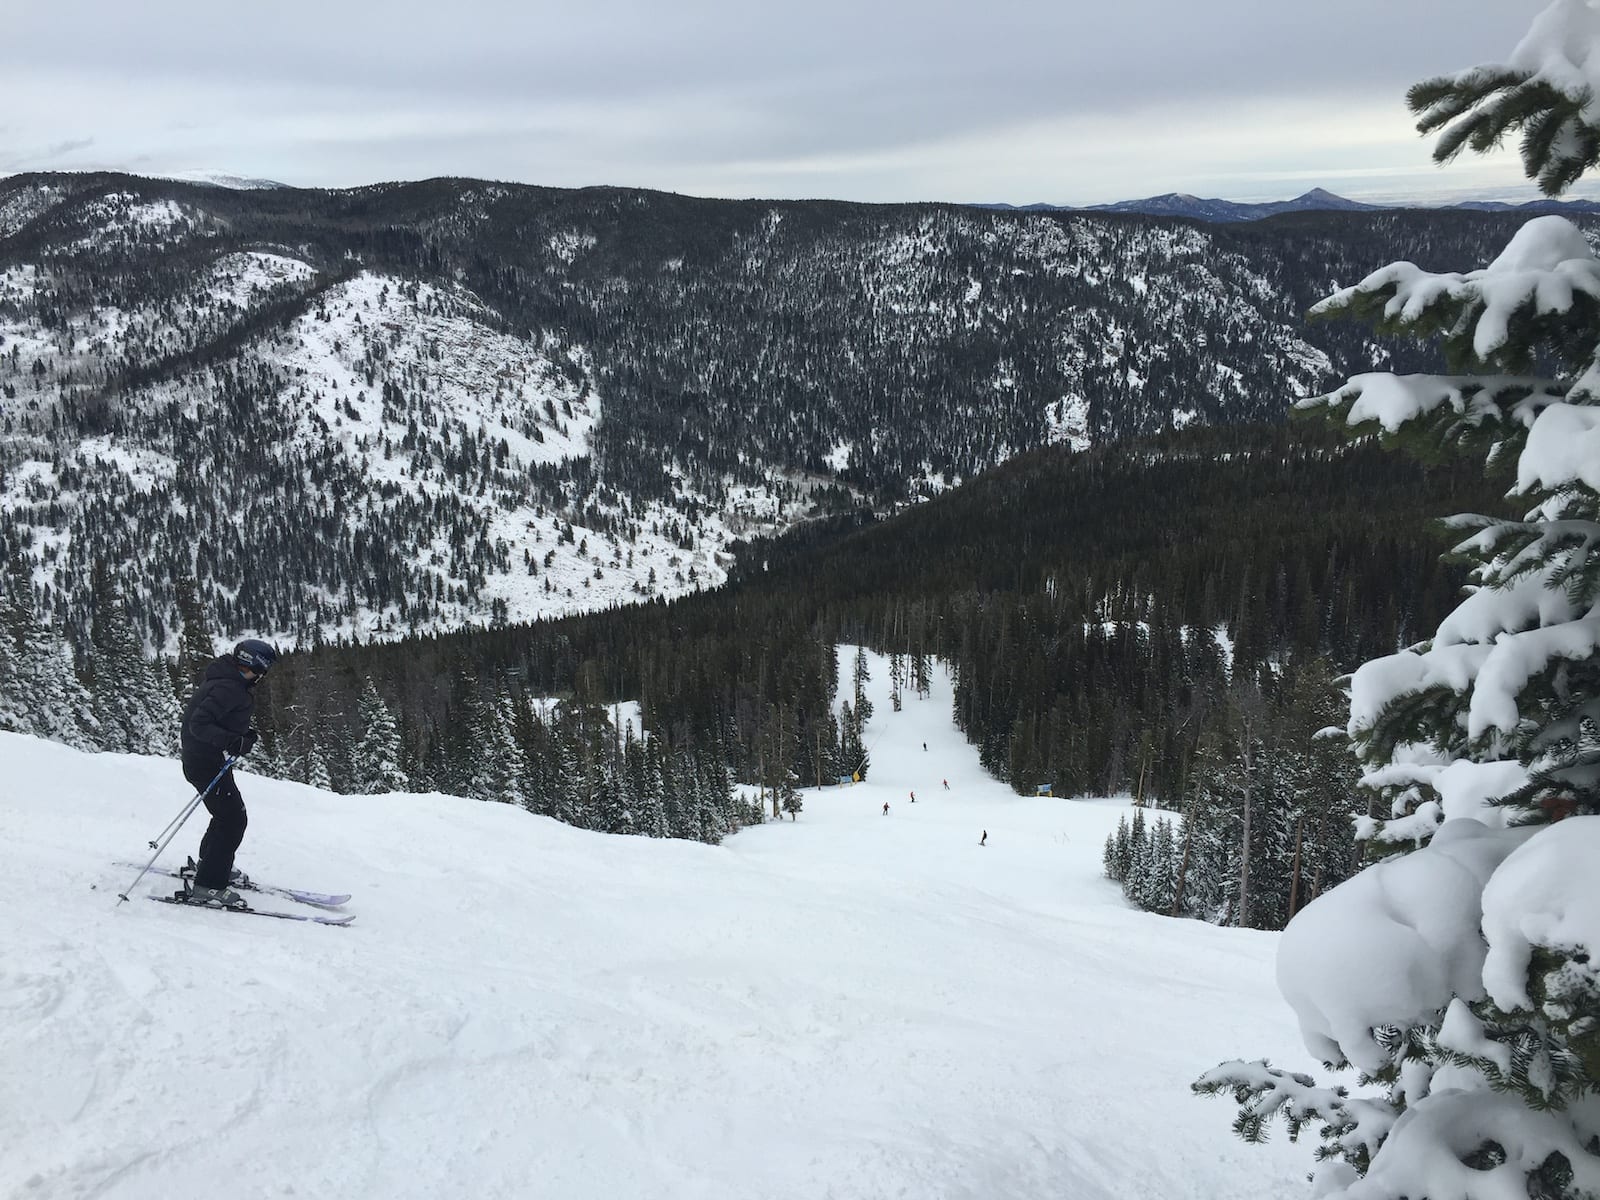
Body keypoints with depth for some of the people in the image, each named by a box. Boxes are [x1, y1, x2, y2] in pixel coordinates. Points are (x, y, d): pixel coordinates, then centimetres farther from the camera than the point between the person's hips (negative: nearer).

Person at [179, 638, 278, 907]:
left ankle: (208, 863, 40)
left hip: (210, 760, 10)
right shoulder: (228, 688, -23)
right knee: (234, 819, -9)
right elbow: (199, 724, -29)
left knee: (230, 813, 23)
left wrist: (243, 735, 13)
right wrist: (233, 742, -35)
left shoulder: (229, 681, 8)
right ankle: (208, 885, -7)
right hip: (206, 762, -10)